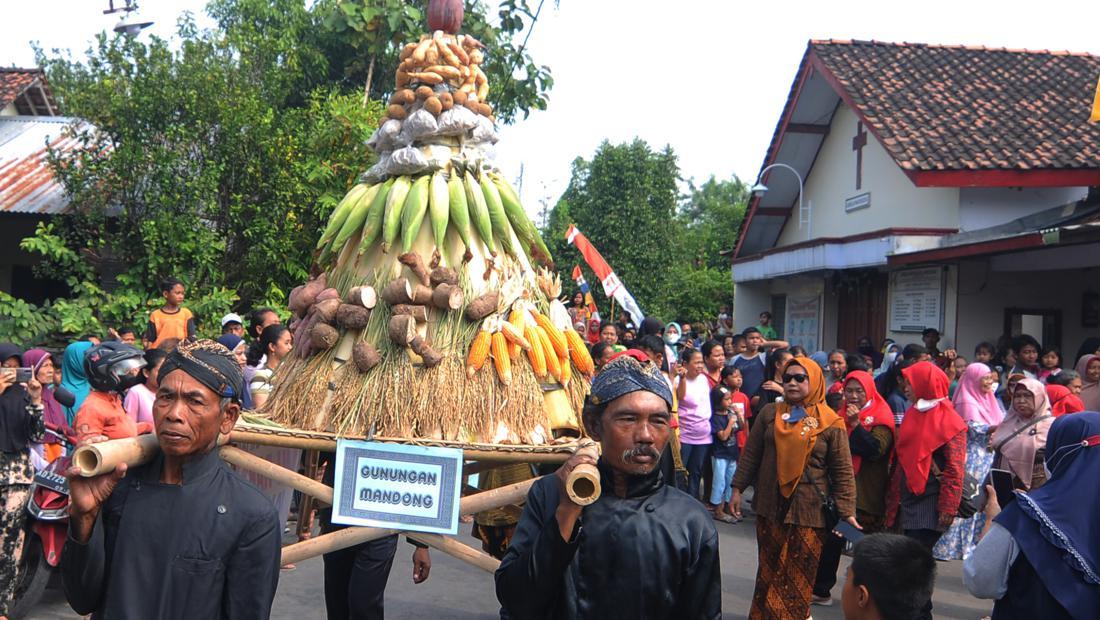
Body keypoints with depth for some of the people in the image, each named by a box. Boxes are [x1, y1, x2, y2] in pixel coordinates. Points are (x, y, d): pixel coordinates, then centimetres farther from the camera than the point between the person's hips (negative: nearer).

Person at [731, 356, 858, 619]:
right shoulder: (769, 413, 5)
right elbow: (751, 454, 11)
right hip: (770, 505, 3)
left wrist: (847, 511, -7)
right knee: (768, 568, 12)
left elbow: (843, 471, -3)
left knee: (799, 575, 0)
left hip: (809, 509, -3)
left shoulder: (830, 423, -3)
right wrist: (738, 488, 8)